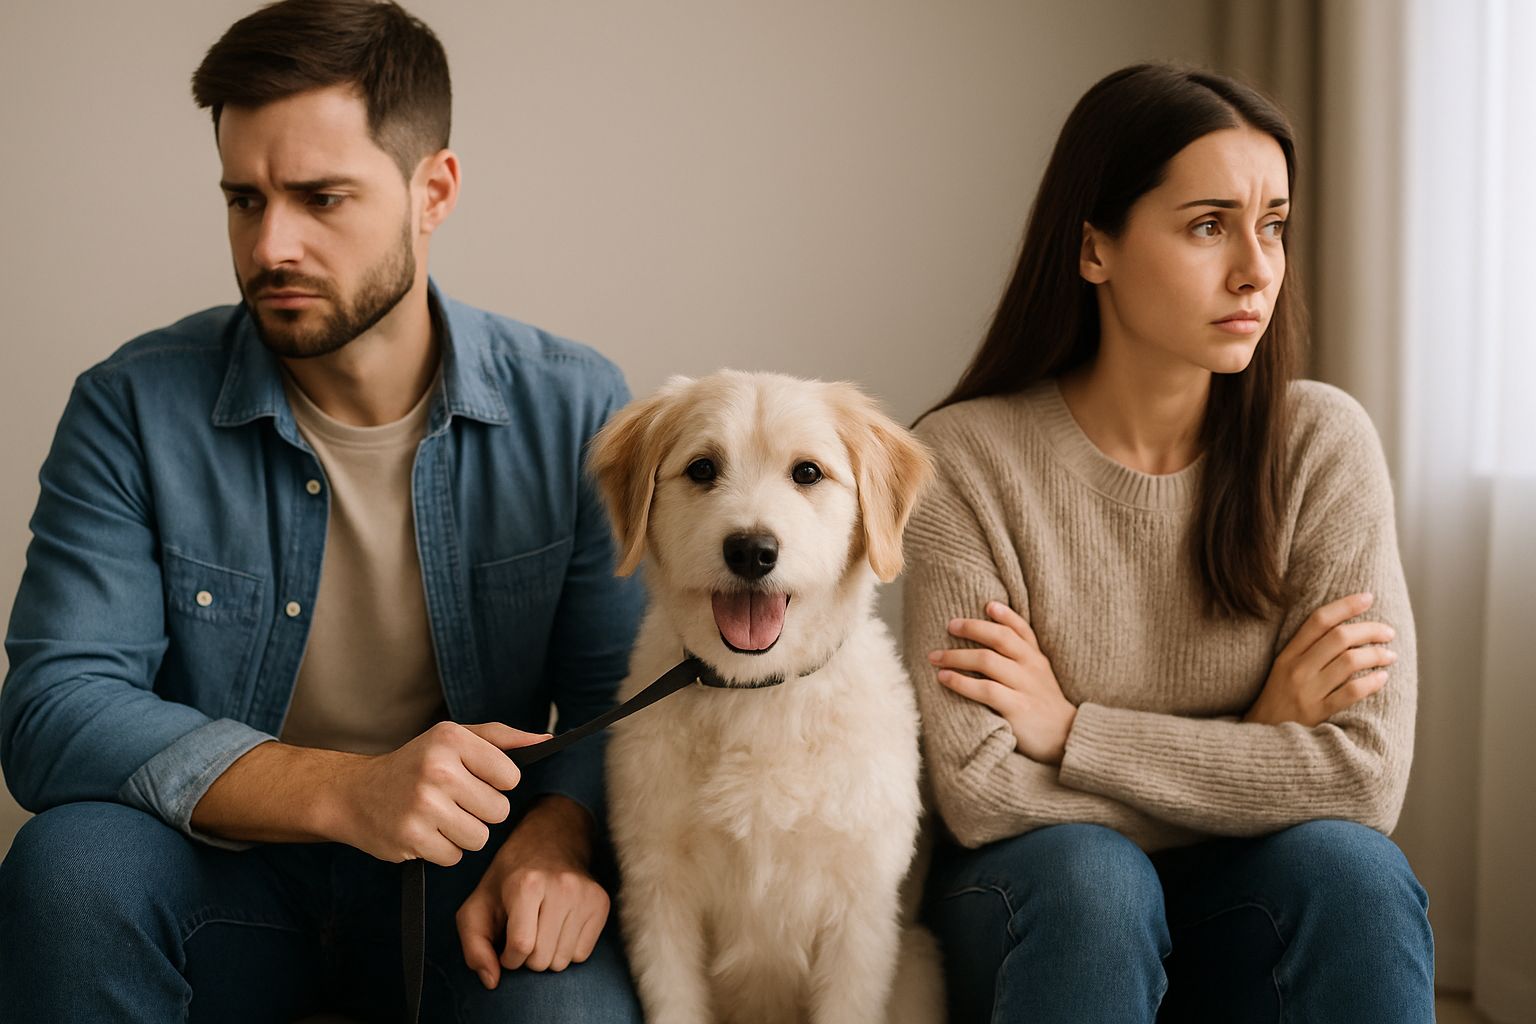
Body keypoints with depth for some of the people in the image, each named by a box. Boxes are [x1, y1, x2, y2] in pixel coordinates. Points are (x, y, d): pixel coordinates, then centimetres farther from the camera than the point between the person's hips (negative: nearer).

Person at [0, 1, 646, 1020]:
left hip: (462, 885, 0)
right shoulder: (134, 409, -9)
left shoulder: (573, 408, -6)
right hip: (221, 874, 1)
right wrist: (346, 791, -30)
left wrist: (561, 831, -24)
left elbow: (618, 694, 0)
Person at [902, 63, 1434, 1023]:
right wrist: (1258, 744, -14)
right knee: (1088, 873, -33)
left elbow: (1364, 779, -14)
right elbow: (982, 794, -17)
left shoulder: (1322, 442, -8)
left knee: (1348, 866, -30)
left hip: (1242, 911, 1)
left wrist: (1071, 729, -15)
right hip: (1037, 911, -1)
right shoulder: (966, 459, -12)